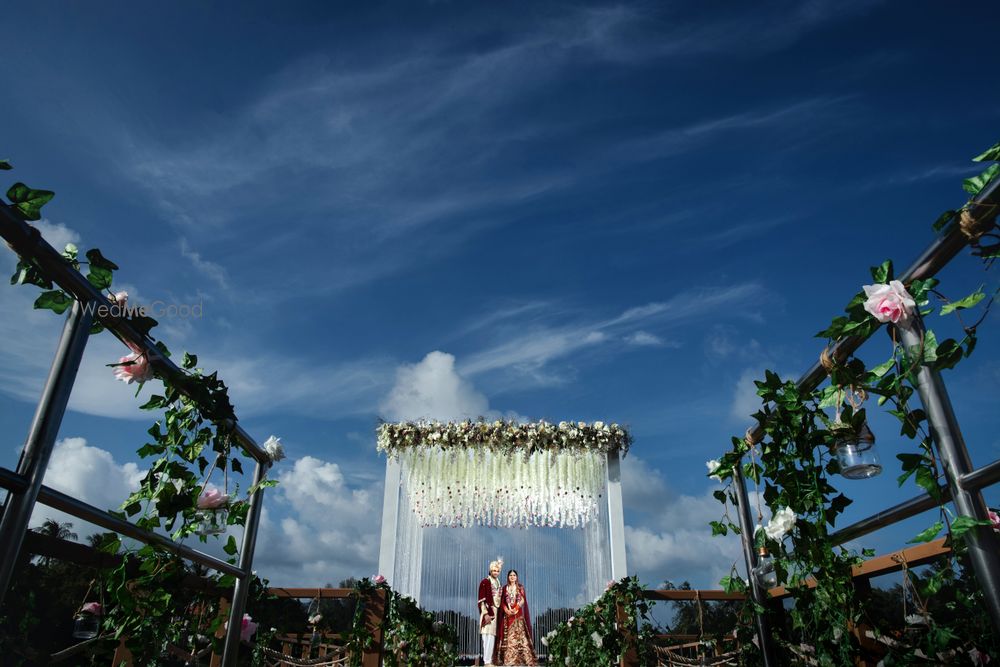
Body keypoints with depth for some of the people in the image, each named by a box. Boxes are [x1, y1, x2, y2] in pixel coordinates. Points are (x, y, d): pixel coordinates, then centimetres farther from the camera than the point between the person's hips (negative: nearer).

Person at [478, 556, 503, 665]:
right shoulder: (485, 582, -4)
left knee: (493, 637, 6)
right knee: (488, 636, -11)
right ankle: (487, 661, -9)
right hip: (488, 612, -7)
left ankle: (491, 659, 10)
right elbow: (481, 600, -9)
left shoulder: (498, 583, 18)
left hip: (496, 612, 7)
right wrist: (486, 614, -17)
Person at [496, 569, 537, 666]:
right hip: (507, 614, 2)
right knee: (508, 636, -3)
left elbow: (522, 600, -1)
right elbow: (502, 602, 6)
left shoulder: (520, 587, 7)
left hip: (518, 614, -1)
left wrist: (515, 609, -14)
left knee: (519, 634, -9)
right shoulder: (505, 588, 11)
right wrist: (506, 610, -11)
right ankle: (508, 659, -1)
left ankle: (520, 658, -8)